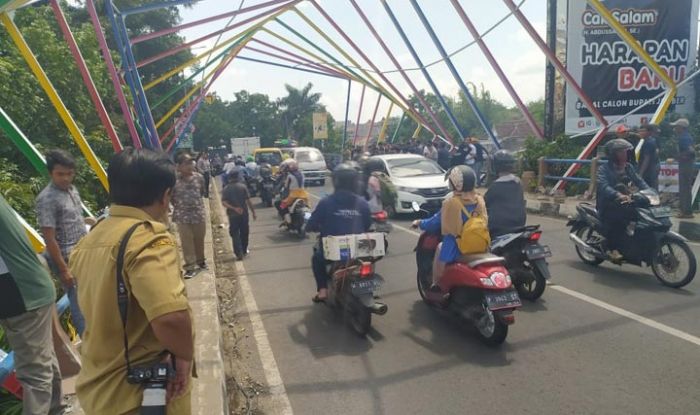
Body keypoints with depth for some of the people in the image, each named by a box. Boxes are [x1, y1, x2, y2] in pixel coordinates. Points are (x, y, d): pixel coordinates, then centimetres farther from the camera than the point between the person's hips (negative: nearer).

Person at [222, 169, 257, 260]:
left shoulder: (226, 189, -2)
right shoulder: (243, 186, -5)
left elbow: (223, 202, -13)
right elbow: (248, 201, -9)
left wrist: (233, 208, -20)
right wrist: (253, 212, -4)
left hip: (233, 215, 0)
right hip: (244, 214, 0)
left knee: (235, 234, 5)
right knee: (244, 233, 15)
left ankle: (239, 253, -7)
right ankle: (244, 250, 28)